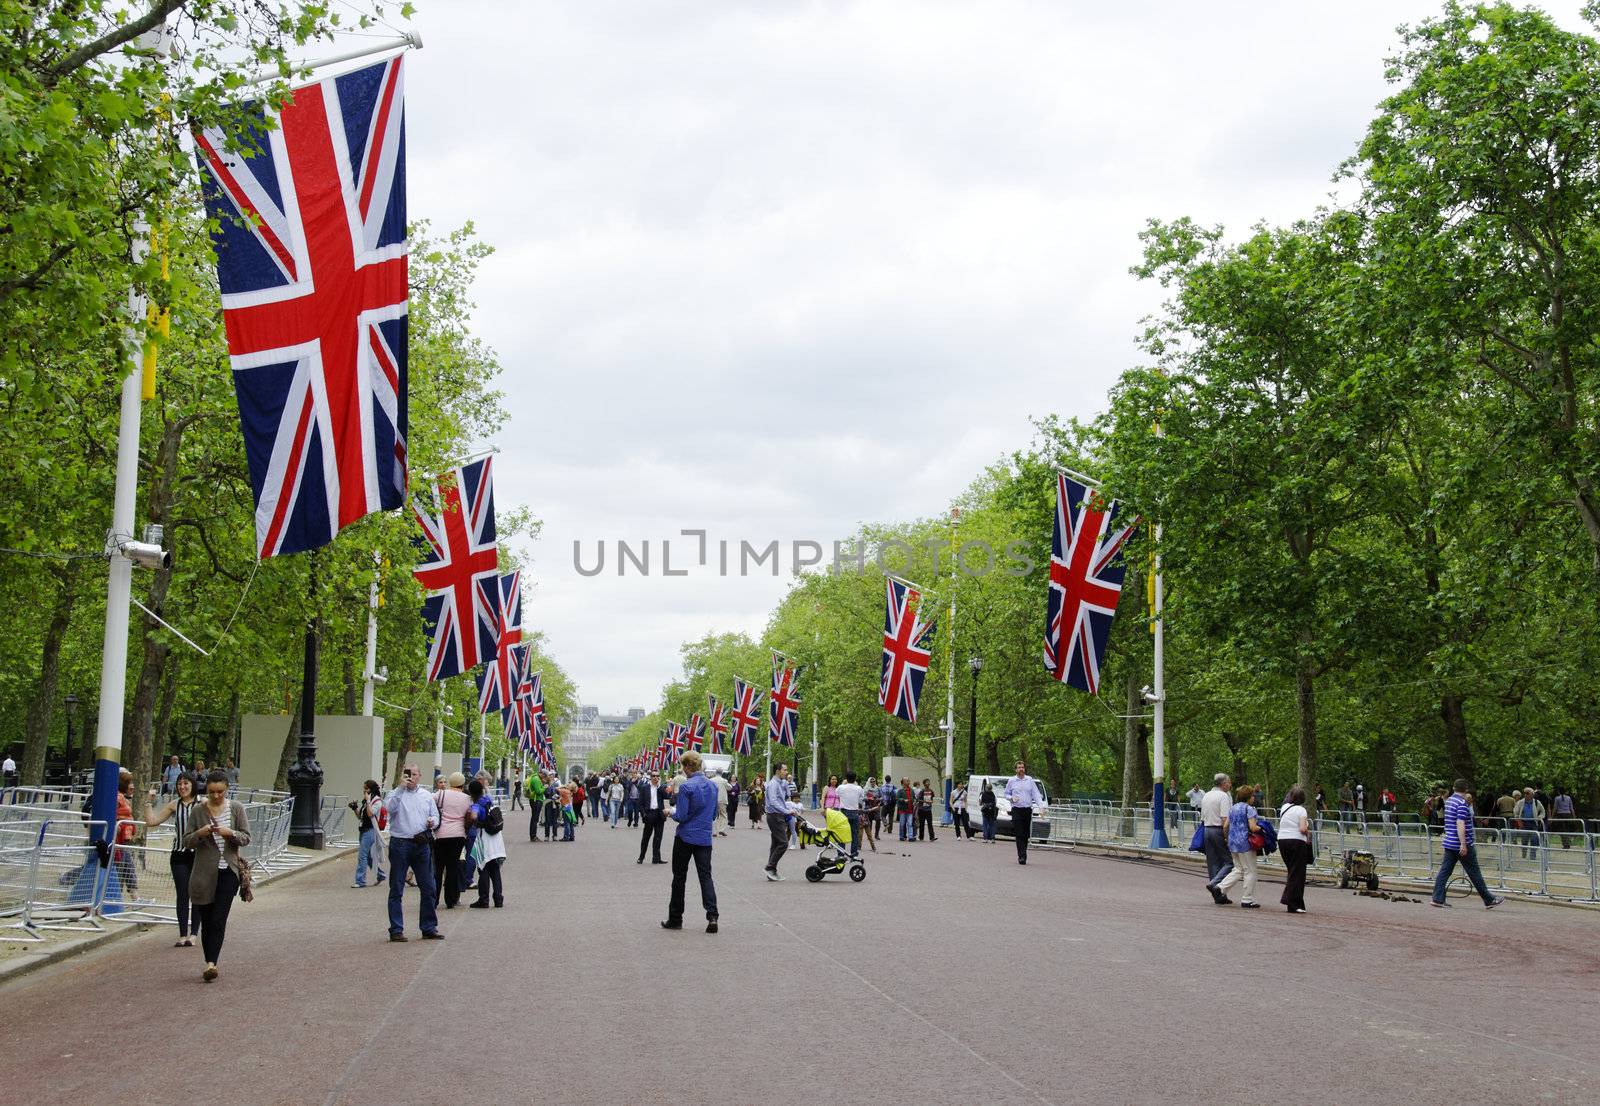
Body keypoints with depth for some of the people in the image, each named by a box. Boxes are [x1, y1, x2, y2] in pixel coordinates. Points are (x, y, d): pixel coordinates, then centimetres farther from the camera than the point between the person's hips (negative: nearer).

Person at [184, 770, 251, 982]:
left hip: (228, 871, -1)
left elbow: (246, 838, 2)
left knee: (219, 920, -10)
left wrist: (230, 833, -18)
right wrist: (200, 833, -17)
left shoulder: (236, 808, 2)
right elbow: (186, 841, 4)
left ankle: (211, 963, -15)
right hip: (205, 872, 1)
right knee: (206, 920, 6)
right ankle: (211, 963, 17)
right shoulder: (198, 810, 2)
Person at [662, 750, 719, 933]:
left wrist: (672, 812, 5)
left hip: (685, 837, -5)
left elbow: (681, 816, -15)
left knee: (679, 877, 7)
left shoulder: (686, 786, -15)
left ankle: (675, 919, 15)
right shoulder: (713, 786, 5)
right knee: (706, 876, 3)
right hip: (705, 838, 5)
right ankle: (712, 916, -13)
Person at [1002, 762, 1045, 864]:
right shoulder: (1011, 781, 5)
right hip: (1016, 810, -2)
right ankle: (1022, 856, -14)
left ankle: (1022, 855, 19)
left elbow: (1036, 794, 4)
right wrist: (1011, 798, -10)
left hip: (1028, 810, 2)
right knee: (1019, 834, -10)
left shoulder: (1030, 780, 7)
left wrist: (1041, 806, -9)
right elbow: (1006, 794, 13)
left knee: (1026, 835, 7)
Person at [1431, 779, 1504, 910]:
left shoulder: (1449, 801, 13)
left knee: (1445, 870, 4)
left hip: (1449, 844, 8)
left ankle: (1438, 899, -1)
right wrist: (1463, 844, -26)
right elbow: (1460, 824, -23)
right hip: (1461, 845, -8)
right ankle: (1489, 900, 8)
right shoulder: (1462, 804, -15)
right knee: (1474, 873, 0)